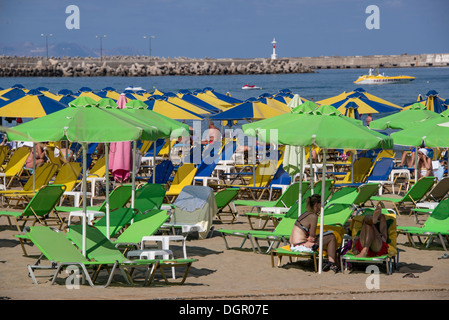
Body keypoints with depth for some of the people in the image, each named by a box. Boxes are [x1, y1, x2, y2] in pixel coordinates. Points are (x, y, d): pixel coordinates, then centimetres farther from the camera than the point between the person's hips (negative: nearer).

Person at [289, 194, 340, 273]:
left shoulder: (305, 214, 15)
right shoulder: (313, 216, -14)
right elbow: (312, 237, -11)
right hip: (301, 246, -10)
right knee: (331, 238, 1)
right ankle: (333, 263, 4)